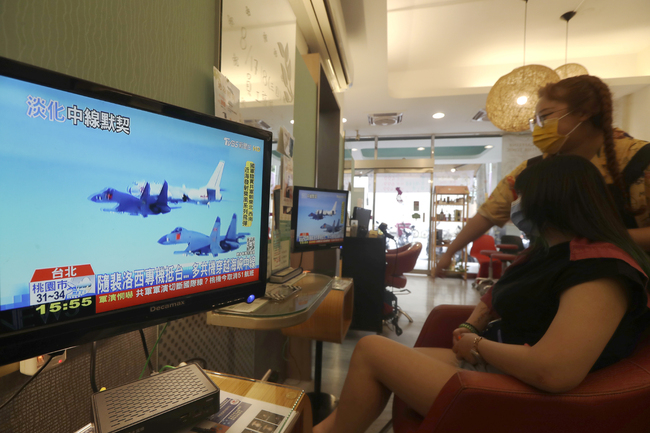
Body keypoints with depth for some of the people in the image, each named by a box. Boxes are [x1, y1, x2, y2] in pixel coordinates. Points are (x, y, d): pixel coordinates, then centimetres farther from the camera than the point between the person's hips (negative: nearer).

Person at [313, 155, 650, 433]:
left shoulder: (601, 268, -22)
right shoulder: (550, 251, 10)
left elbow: (553, 372, -34)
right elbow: (497, 296, 19)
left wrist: (476, 345, -16)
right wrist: (469, 329, -1)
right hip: (488, 362, 9)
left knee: (371, 350, -10)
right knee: (375, 355, 3)